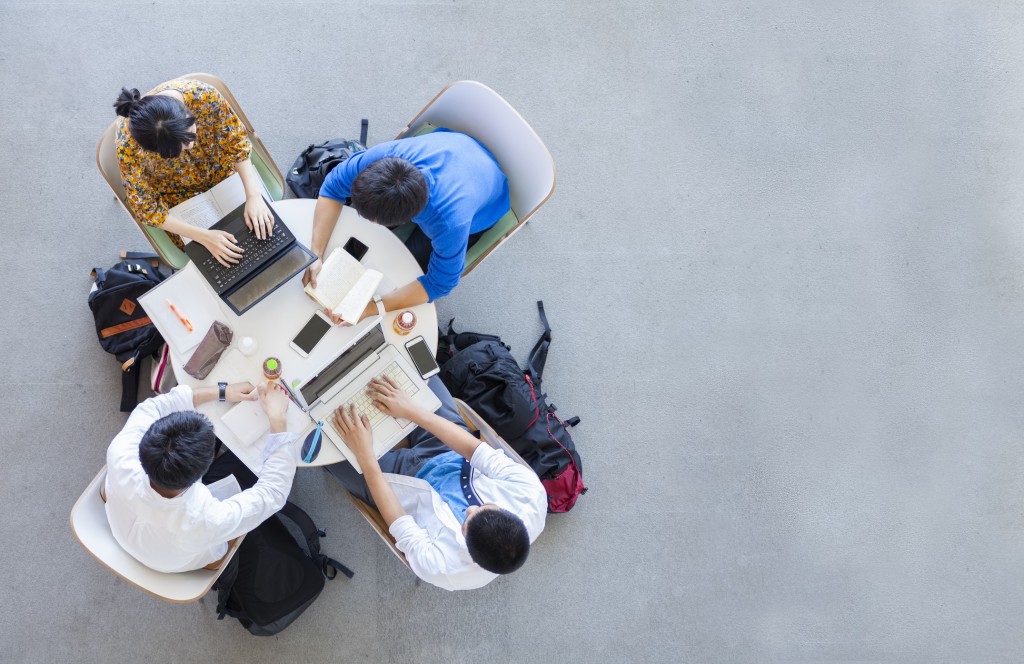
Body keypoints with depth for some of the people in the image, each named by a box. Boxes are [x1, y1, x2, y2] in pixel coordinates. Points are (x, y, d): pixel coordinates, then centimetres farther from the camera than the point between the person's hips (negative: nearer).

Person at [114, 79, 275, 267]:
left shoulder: (204, 96, -36)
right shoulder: (128, 146, -39)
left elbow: (236, 140, -19)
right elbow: (146, 208, -25)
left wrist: (254, 196, -29)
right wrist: (204, 236, -33)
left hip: (220, 168, 2)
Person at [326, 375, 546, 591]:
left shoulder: (443, 568, -41)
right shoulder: (533, 496, -37)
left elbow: (399, 525, -25)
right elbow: (475, 449, -27)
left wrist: (364, 455, -24)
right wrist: (411, 410, -25)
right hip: (459, 461, 4)